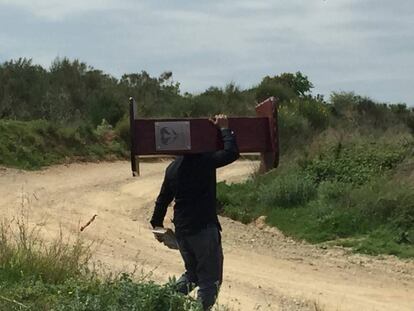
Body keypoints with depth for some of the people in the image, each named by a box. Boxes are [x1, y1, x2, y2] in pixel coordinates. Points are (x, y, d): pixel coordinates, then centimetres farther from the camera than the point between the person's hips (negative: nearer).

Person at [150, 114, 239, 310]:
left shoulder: (173, 167, 10)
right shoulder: (205, 161, -10)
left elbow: (163, 199, 15)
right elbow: (232, 153, -14)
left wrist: (157, 224, 26)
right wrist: (225, 129, -2)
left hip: (181, 230, 7)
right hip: (204, 228, -7)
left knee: (192, 273, 23)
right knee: (210, 279, 1)